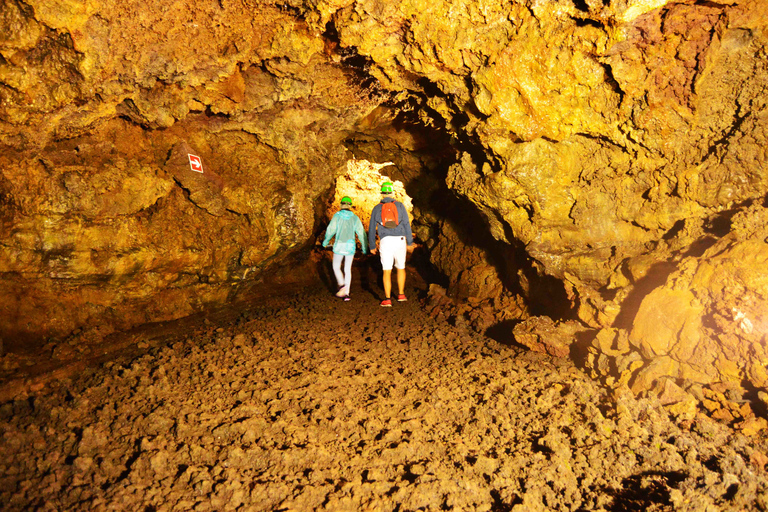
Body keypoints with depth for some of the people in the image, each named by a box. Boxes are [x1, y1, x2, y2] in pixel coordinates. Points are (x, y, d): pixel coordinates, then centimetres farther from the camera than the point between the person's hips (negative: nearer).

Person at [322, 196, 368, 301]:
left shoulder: (337, 216, -4)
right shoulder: (355, 217, 3)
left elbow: (331, 229, -10)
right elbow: (361, 232, 0)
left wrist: (326, 241, 7)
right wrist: (364, 247, 9)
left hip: (339, 245, -2)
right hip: (350, 246, 2)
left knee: (336, 267, 15)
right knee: (347, 269, 11)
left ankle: (342, 285, -9)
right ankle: (346, 293, 6)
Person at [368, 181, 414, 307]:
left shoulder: (376, 208, 10)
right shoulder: (400, 205, 8)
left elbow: (371, 229, 12)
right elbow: (407, 224, 4)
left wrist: (372, 246, 21)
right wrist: (409, 242, 10)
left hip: (385, 241, -1)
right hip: (400, 240, 1)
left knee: (387, 271, 1)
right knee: (401, 268, 20)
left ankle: (387, 299, -5)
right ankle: (401, 294, 26)